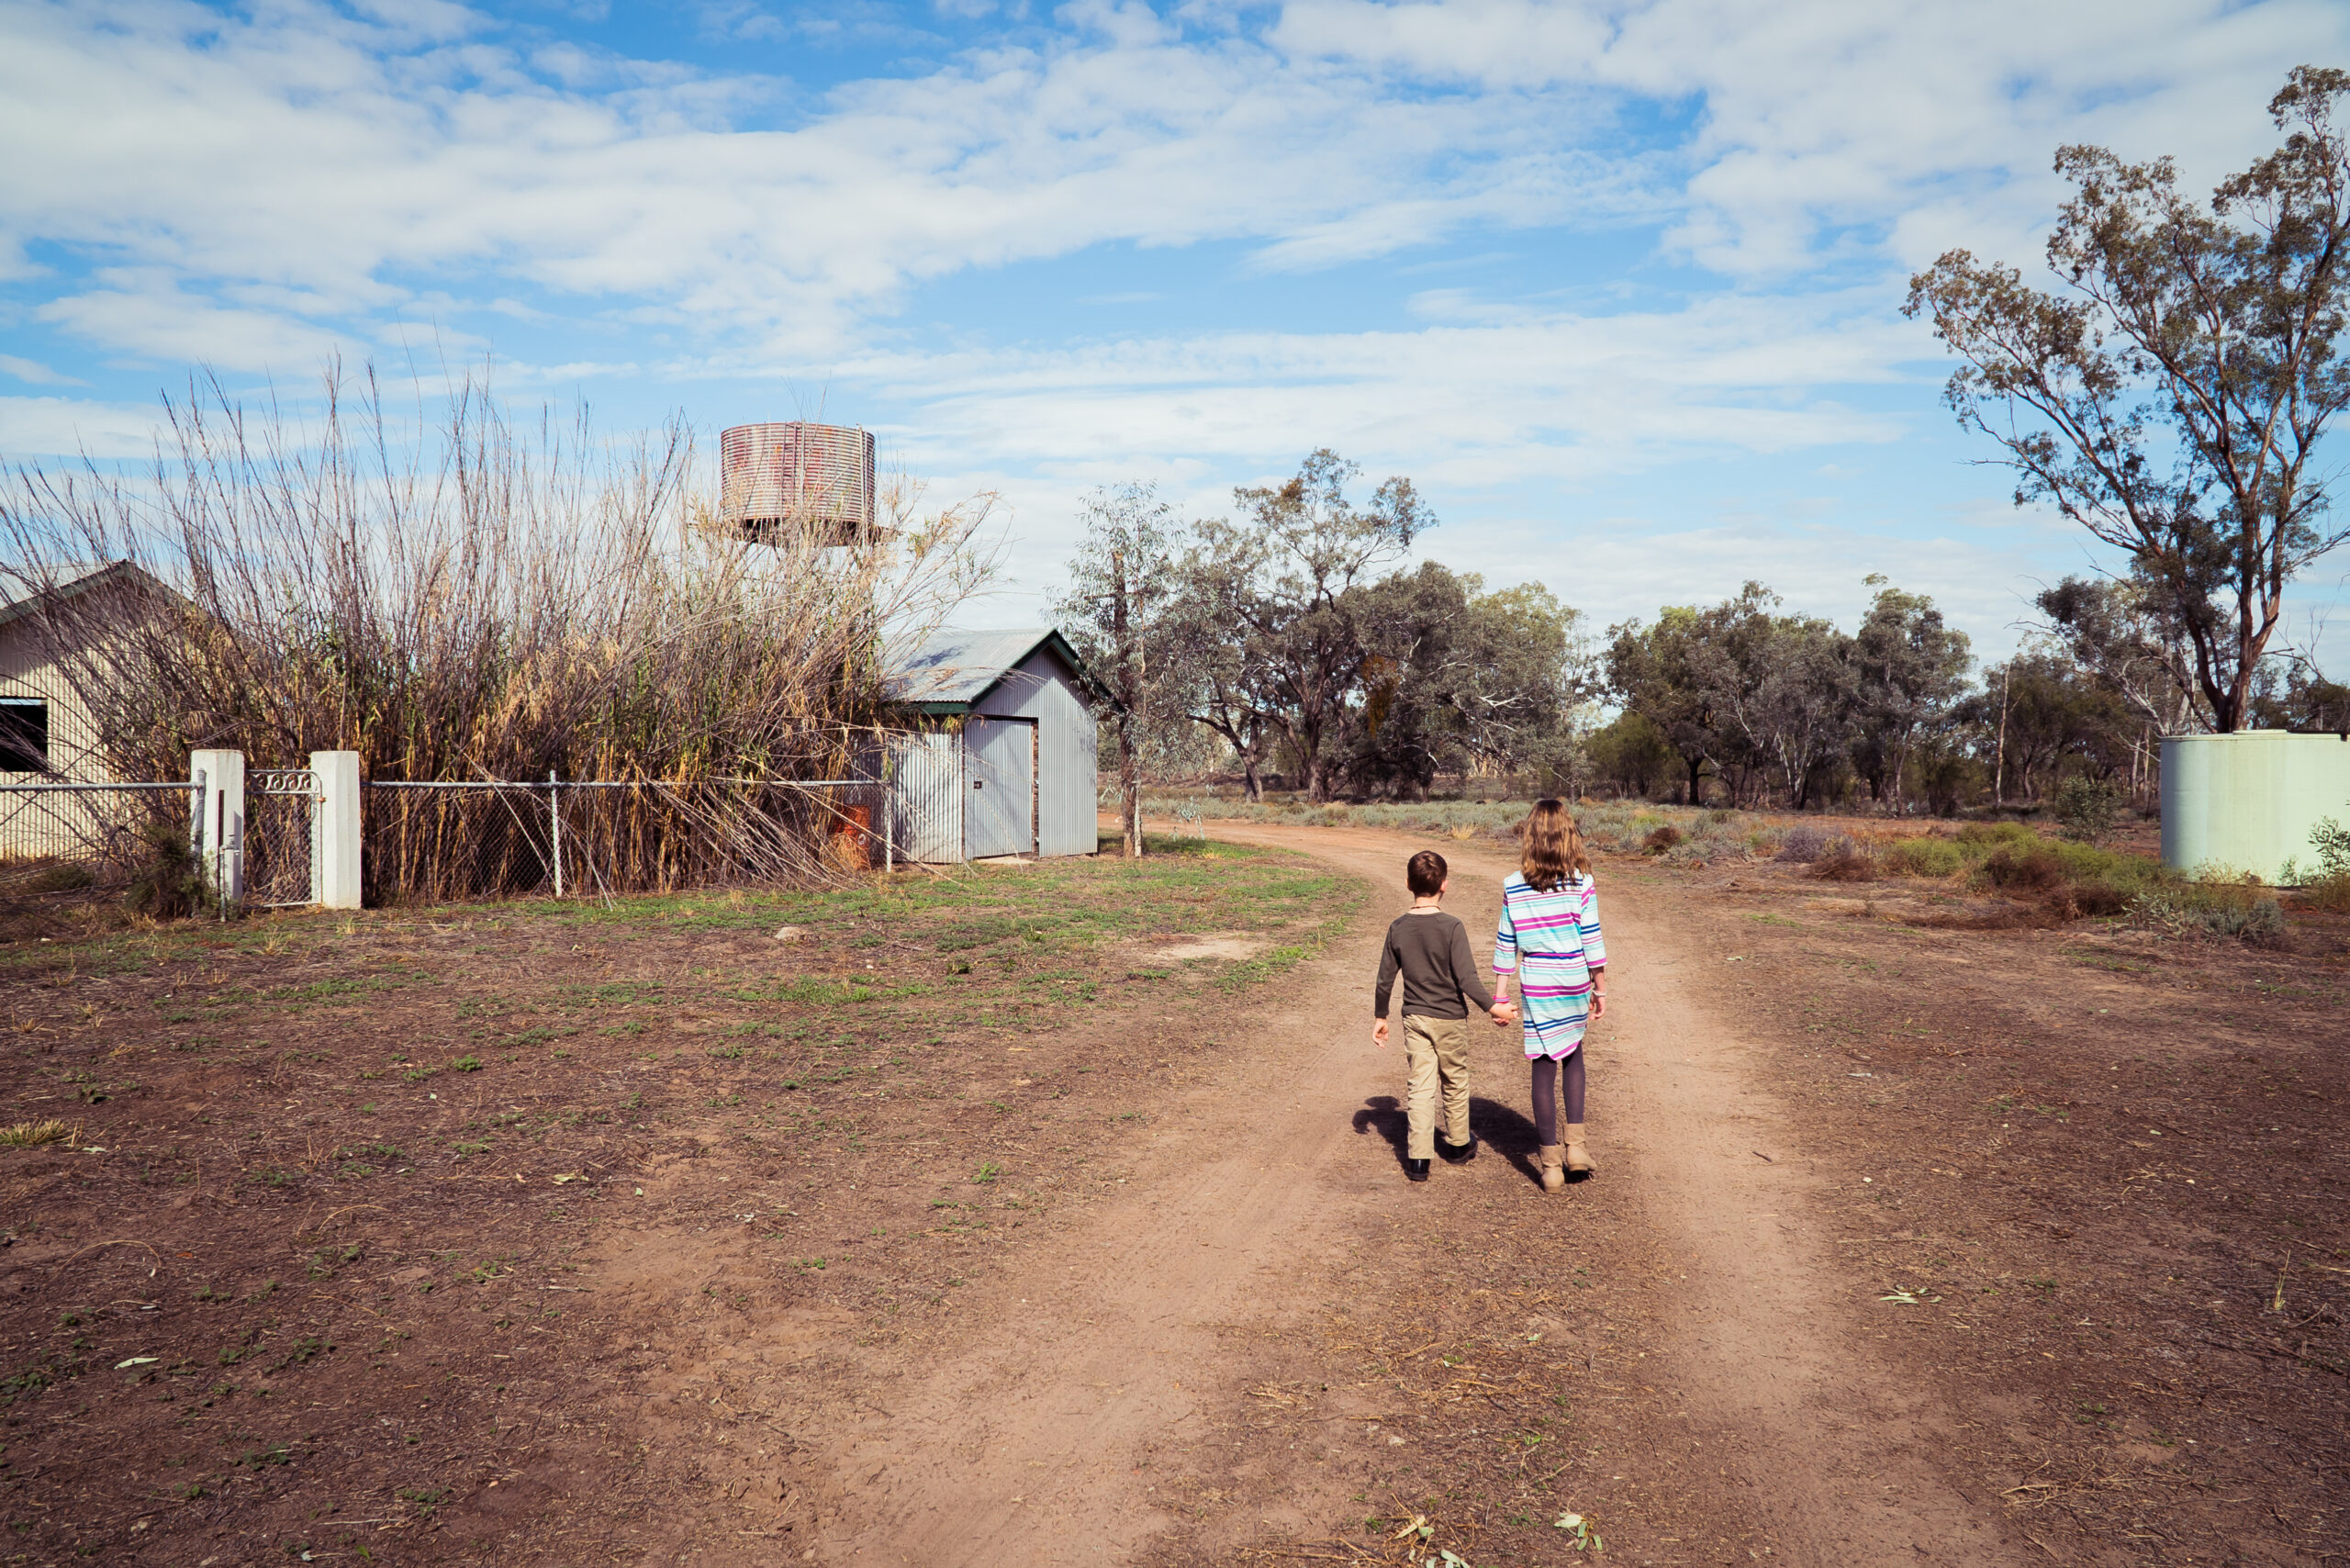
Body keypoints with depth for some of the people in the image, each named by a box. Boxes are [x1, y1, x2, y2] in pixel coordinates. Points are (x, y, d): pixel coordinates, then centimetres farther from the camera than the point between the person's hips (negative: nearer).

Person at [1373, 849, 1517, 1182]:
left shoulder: (1398, 928, -4)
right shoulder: (1452, 928, -17)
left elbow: (1385, 980, 2)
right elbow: (1466, 979, -20)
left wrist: (1381, 1018, 13)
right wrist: (1492, 1008, -9)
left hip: (1414, 1017, 3)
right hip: (1450, 1017, -2)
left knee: (1419, 1086, 5)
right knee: (1455, 1082, 16)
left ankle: (1418, 1158, 1)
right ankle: (1457, 1145, 33)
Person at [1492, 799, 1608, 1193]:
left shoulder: (1514, 887, -4)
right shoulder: (1581, 883, -7)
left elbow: (1506, 946, 1)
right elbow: (1592, 941, -5)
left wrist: (1500, 996, 8)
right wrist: (1601, 989, 5)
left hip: (1536, 988, 0)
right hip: (1575, 984, 0)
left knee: (1544, 1070, 7)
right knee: (1573, 1054, 24)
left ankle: (1551, 1164, 12)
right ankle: (1576, 1143, 15)